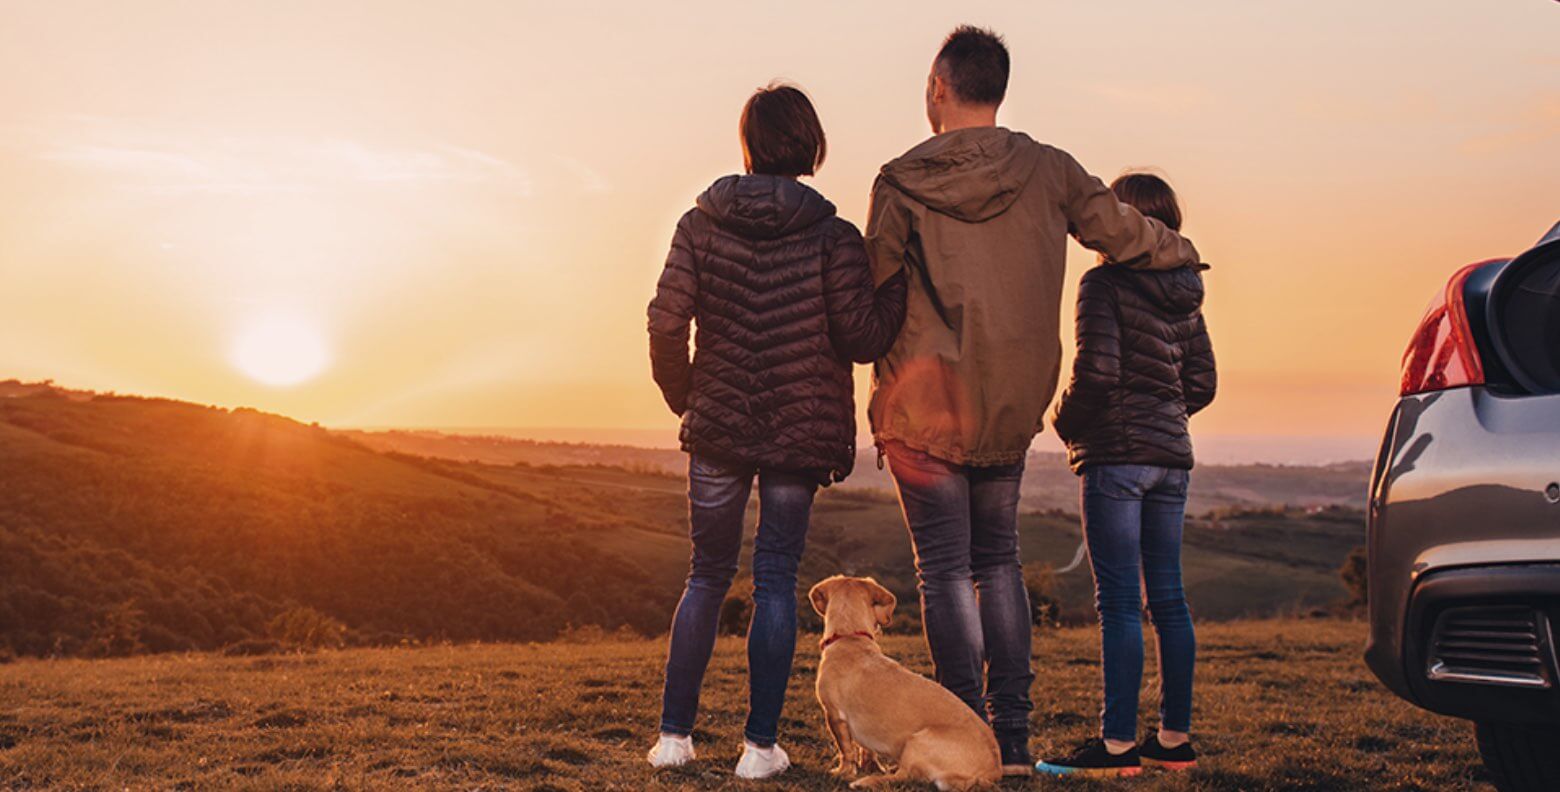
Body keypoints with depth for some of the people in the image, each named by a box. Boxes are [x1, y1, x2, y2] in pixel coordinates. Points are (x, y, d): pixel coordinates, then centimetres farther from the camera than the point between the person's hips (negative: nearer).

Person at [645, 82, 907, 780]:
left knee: (707, 576, 14)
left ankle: (674, 733, 14)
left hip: (717, 429, 1)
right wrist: (900, 284, 3)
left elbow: (666, 321, -6)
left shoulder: (700, 225, -2)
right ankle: (760, 745, 9)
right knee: (776, 581, 7)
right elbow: (862, 337, -10)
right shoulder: (832, 238, -7)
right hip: (800, 434, -1)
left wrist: (683, 396, 9)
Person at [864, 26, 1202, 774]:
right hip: (1011, 411, 3)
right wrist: (1180, 250, 31)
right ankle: (1013, 735, 14)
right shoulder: (1047, 171, 1)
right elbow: (1125, 234, 11)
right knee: (999, 562, 15)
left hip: (923, 407, -3)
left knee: (945, 570, 2)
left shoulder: (901, 182, -6)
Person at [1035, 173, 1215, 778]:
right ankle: (1176, 738, 17)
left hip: (1116, 455, -7)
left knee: (1119, 602, -6)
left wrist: (1066, 425, -2)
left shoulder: (1106, 284, -9)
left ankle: (1118, 744, -4)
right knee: (1168, 599, 11)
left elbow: (1096, 372, -18)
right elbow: (1202, 384, 14)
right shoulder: (1184, 296, 12)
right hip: (1171, 455, 7)